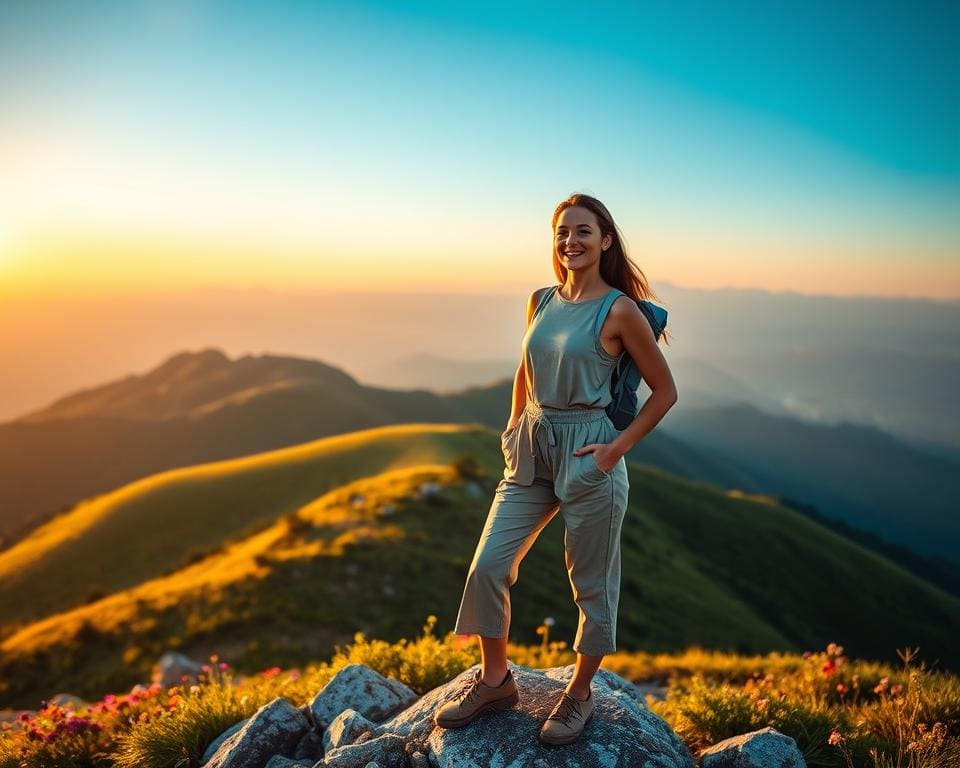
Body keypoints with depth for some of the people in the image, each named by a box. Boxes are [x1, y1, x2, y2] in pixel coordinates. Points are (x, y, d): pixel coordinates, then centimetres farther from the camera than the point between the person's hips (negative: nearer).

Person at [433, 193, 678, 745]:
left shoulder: (619, 310, -9)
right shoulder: (541, 301, 7)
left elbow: (665, 391, -4)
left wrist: (619, 447, -10)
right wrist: (514, 428, 12)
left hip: (587, 456, -5)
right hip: (531, 451, 6)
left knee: (592, 584, 8)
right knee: (488, 567, 3)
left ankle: (580, 695, 30)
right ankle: (495, 680, 24)